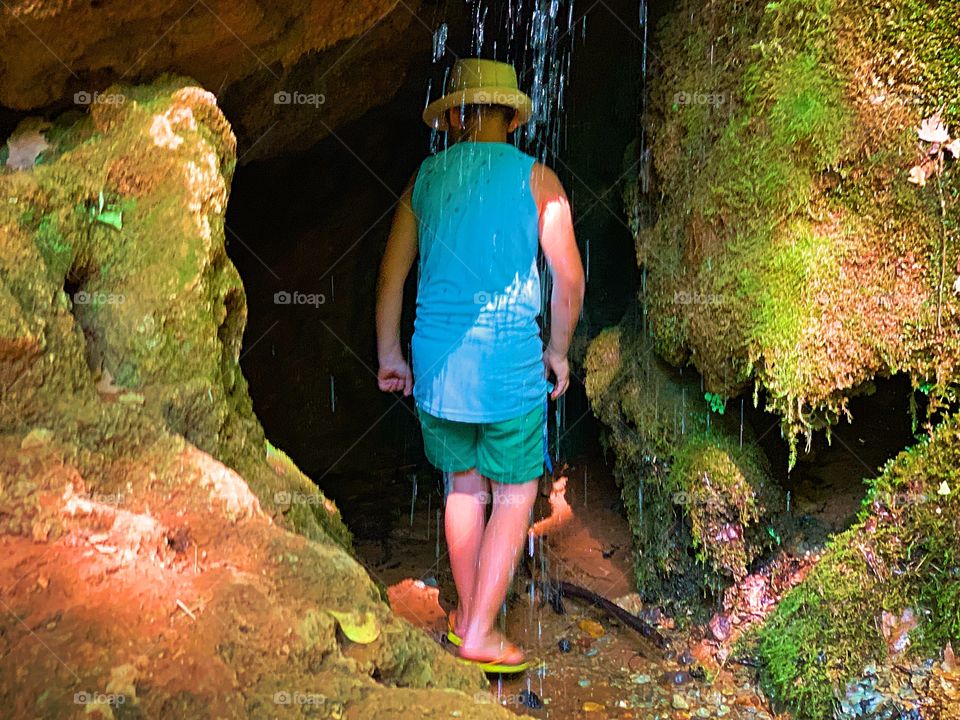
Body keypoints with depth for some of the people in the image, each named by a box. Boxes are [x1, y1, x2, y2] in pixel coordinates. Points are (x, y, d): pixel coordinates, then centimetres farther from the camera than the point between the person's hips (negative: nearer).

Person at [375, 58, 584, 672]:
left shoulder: (425, 179, 7)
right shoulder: (537, 179, -2)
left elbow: (392, 275, 11)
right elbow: (570, 279, -4)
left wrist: (389, 356, 21)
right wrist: (559, 351, 11)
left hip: (436, 362, 4)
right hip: (509, 364, -4)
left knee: (463, 482, 19)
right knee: (515, 495, 9)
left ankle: (466, 613, 29)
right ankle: (481, 633, 8)